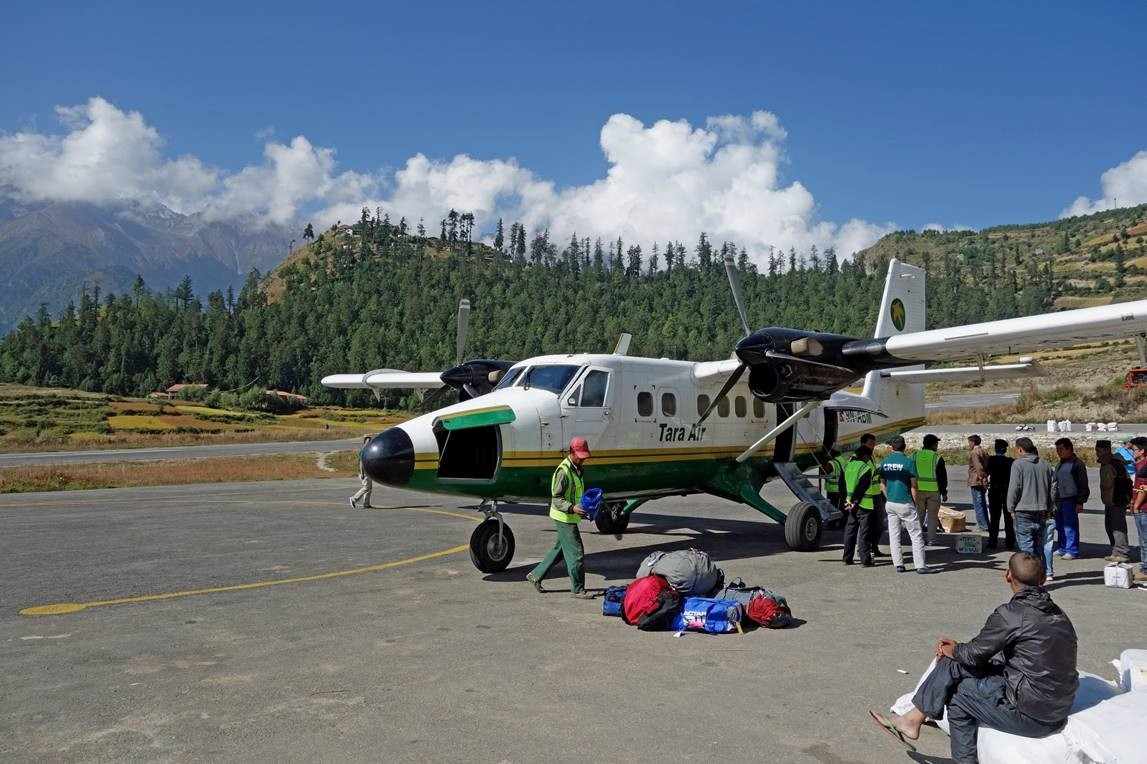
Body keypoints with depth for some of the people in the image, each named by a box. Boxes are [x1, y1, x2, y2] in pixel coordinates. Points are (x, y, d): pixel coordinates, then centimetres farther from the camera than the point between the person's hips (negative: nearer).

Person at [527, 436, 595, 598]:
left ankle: (535, 575, 29)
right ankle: (577, 589, 7)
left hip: (571, 517, 9)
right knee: (576, 553, -4)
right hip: (564, 518, -9)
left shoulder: (577, 469, 10)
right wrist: (572, 508, -35)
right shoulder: (563, 471, -19)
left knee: (559, 550, 18)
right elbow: (556, 498, -22)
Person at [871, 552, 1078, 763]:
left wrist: (953, 650, 14)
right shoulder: (1058, 613, 9)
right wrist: (957, 650, 14)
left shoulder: (1011, 614, -17)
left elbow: (974, 653, -7)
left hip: (1030, 715, -8)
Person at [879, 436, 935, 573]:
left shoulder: (884, 463, 5)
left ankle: (898, 565, 9)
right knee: (916, 535, 2)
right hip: (905, 504, -5)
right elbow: (913, 486, -8)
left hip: (890, 504, 5)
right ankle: (920, 565, 0)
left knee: (894, 535, 9)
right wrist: (915, 503, 2)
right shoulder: (908, 462, -10)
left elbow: (882, 484, 9)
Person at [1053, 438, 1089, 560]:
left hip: (1070, 500, -8)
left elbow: (1083, 485, -11)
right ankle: (1063, 549, 20)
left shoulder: (1077, 464, -8)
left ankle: (1072, 550, -1)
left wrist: (1080, 502, -15)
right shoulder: (1059, 464, 18)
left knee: (1070, 525, -6)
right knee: (1059, 525, 11)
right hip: (1059, 499, 8)